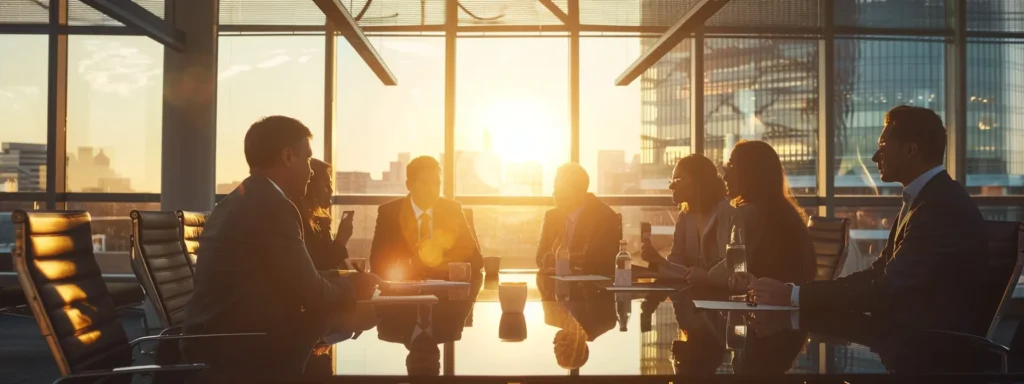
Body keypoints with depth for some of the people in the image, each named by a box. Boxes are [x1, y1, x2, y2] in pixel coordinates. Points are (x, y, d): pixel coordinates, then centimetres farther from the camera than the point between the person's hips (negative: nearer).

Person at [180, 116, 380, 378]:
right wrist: (353, 287, 3)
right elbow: (312, 295, -15)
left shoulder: (237, 201, 13)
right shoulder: (272, 206, -17)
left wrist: (344, 282, 12)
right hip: (238, 349, -9)